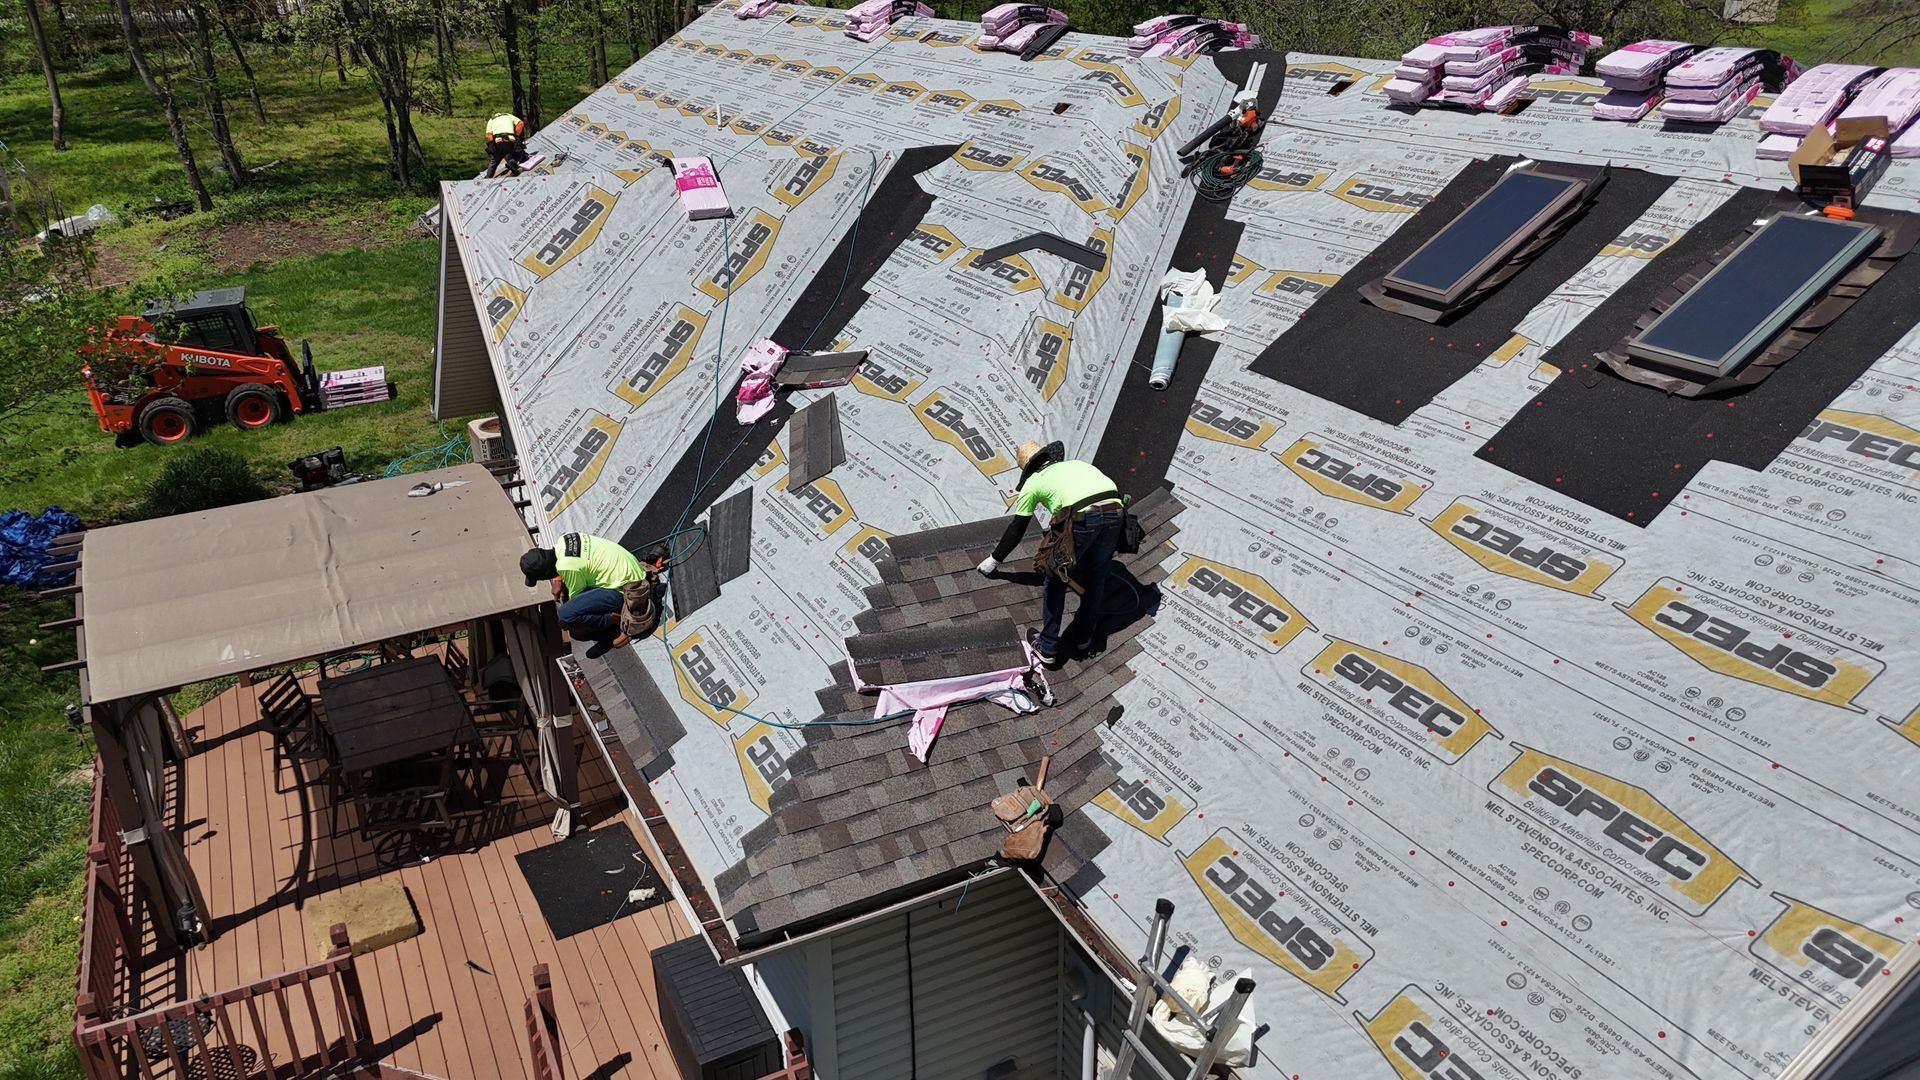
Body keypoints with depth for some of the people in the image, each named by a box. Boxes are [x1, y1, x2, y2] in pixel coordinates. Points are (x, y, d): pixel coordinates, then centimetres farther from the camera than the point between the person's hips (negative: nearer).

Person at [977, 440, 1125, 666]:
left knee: (1056, 579, 14)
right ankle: (1082, 637, 34)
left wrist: (995, 559, 47)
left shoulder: (1033, 482, 24)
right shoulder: (1076, 463, 36)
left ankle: (1048, 647, 16)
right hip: (1115, 511, 4)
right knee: (1096, 577, 22)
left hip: (1082, 516, -4)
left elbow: (1016, 529, 32)